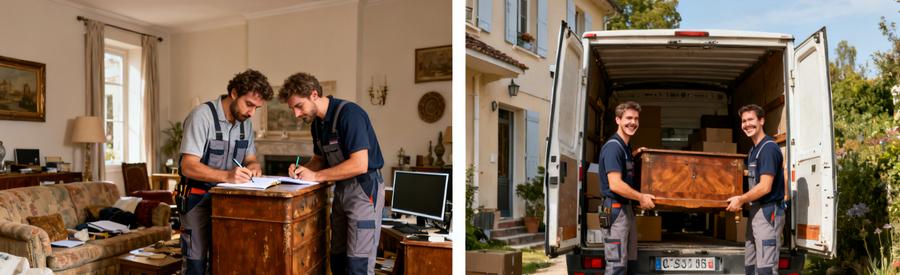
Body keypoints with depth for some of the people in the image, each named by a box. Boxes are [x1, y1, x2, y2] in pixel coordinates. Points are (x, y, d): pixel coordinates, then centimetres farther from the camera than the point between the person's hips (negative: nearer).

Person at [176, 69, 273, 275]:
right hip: (197, 198, -6)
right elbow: (188, 167, -26)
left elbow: (250, 159, 9)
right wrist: (226, 176, -40)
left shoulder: (246, 123, 2)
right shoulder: (202, 116, -19)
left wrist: (253, 167, -15)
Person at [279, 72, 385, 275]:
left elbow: (360, 164, -25)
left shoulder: (349, 114, -19)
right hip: (341, 190, 9)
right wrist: (302, 170, -2)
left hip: (364, 189, -9)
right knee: (337, 259, 14)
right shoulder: (317, 122, 8)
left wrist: (315, 176, -19)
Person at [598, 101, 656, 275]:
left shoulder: (626, 146, 14)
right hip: (615, 209, -10)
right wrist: (641, 197, -12)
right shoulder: (613, 146, -16)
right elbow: (615, 185, -24)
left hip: (627, 208, 10)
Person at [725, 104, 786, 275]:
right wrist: (743, 201, 11)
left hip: (768, 212, -10)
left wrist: (740, 200, -9)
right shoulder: (753, 150, 16)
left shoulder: (768, 148, -14)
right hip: (756, 211, 10)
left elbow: (765, 187, -19)